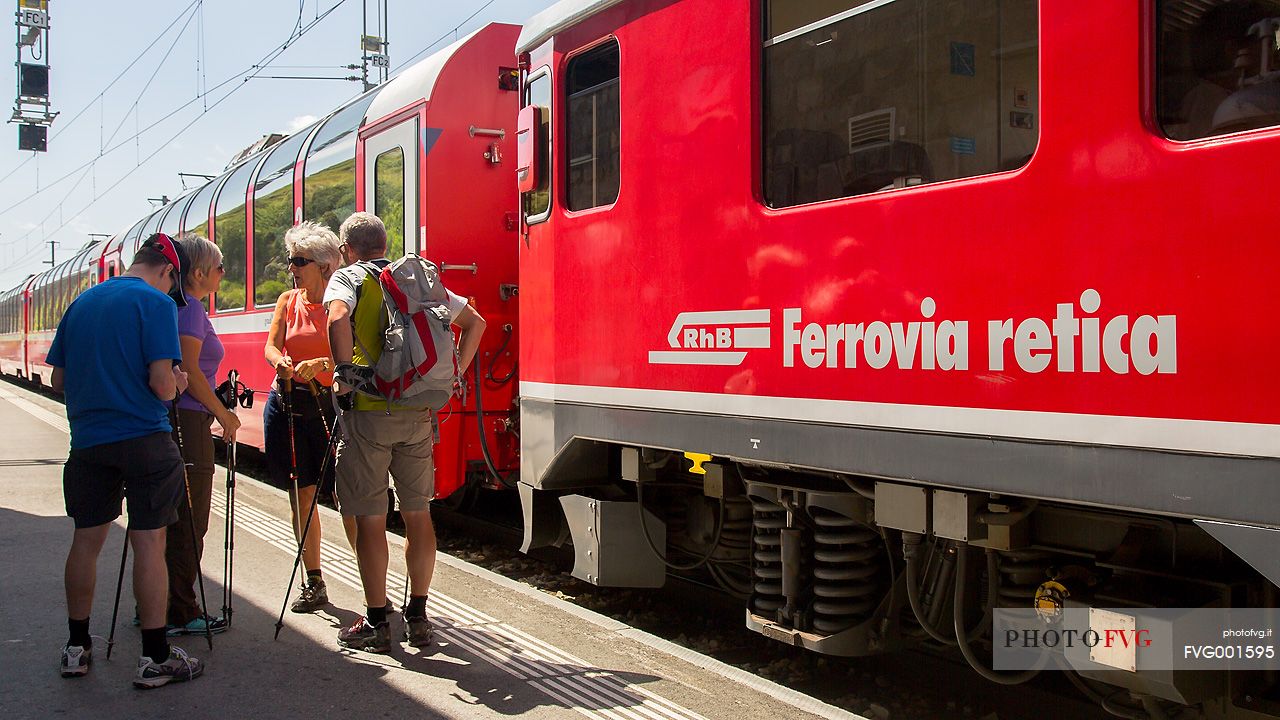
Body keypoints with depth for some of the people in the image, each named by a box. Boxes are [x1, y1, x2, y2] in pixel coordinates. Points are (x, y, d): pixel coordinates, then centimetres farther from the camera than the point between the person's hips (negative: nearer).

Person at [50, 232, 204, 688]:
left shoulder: (80, 304, 11)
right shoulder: (157, 303, -9)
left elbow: (58, 380, 13)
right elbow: (161, 383, -17)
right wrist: (177, 383, 4)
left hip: (88, 440, 6)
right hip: (143, 439, -6)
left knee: (86, 539, 15)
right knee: (148, 543, -1)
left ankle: (76, 648, 26)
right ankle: (155, 658, 5)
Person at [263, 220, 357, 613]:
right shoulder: (288, 301, 11)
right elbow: (272, 345, 1)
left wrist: (319, 364, -31)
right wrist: (281, 363, -22)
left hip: (330, 404, -4)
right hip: (288, 404, 5)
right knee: (301, 494, 8)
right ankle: (314, 583, 19)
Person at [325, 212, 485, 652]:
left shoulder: (347, 278, -1)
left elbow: (338, 319, -24)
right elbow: (475, 323, 14)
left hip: (367, 412, -4)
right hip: (418, 413, 5)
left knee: (370, 520, 4)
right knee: (418, 514, 12)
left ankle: (376, 623, 11)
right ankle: (418, 618, 20)